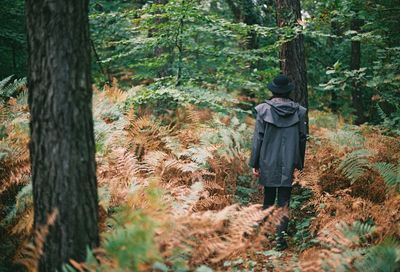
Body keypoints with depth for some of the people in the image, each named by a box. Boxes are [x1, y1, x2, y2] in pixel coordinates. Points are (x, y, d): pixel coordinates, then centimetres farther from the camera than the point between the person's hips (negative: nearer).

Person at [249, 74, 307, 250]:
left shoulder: (264, 110, -7)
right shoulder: (298, 111, -1)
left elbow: (258, 137, -6)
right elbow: (302, 138, 4)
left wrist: (254, 163, -1)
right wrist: (300, 163, 13)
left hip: (268, 163, 0)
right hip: (288, 164, 0)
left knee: (268, 199, 14)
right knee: (284, 201, 4)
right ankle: (280, 235, -3)